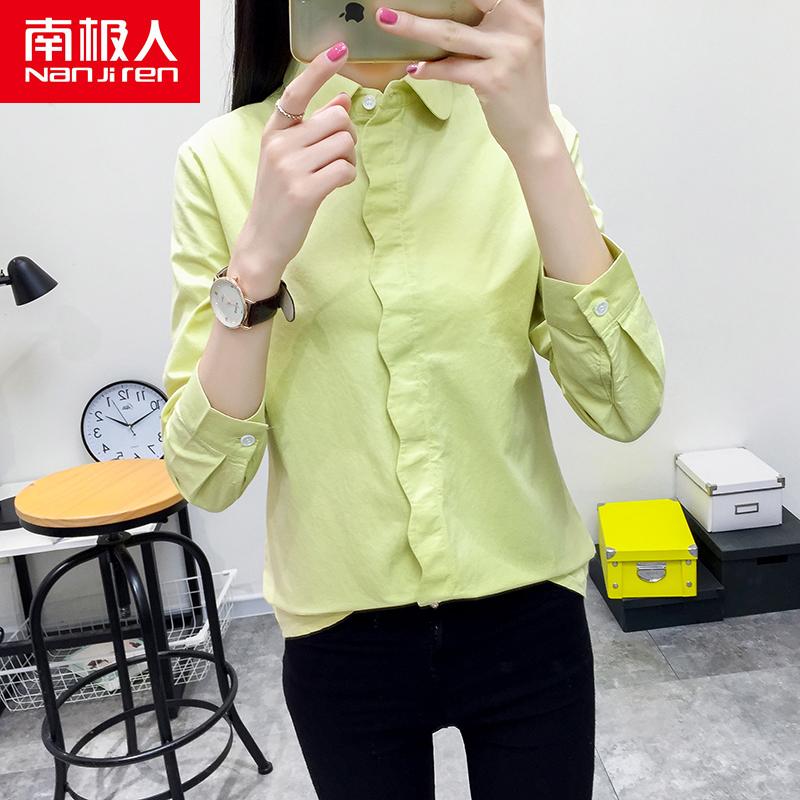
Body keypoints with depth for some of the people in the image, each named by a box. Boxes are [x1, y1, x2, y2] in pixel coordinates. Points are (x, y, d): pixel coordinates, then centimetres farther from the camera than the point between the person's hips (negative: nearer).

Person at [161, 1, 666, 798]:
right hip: (340, 639, 0)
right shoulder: (222, 159, -7)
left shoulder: (520, 130, -5)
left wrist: (537, 146, -25)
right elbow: (204, 475, -10)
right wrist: (260, 257, -24)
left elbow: (625, 406, -16)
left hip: (528, 616, 1)